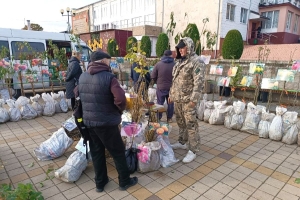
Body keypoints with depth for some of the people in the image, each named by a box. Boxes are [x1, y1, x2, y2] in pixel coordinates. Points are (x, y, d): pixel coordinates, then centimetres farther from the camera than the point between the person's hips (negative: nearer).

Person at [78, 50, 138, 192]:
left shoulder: (82, 77, 6)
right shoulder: (108, 77, -17)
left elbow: (80, 97, 15)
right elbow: (120, 99, -27)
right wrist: (120, 110, -7)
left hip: (88, 121, 7)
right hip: (106, 122, -6)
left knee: (96, 152, 18)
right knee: (118, 152, 10)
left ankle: (100, 183, 31)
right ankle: (124, 181, 24)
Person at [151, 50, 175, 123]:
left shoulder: (158, 64, -7)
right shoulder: (174, 64, -10)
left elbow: (153, 76, -4)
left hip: (161, 87, 0)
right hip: (171, 87, 0)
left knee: (160, 103, 10)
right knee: (170, 103, 12)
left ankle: (158, 118, 16)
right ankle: (169, 118, 19)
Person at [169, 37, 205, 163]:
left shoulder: (196, 61, -11)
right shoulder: (179, 61, 16)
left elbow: (199, 82, -18)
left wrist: (194, 99, -23)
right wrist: (171, 94, 20)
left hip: (188, 99, -8)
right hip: (177, 98, 9)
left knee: (191, 124, -2)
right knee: (180, 122, 18)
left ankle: (193, 150, 7)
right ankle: (182, 142, 34)